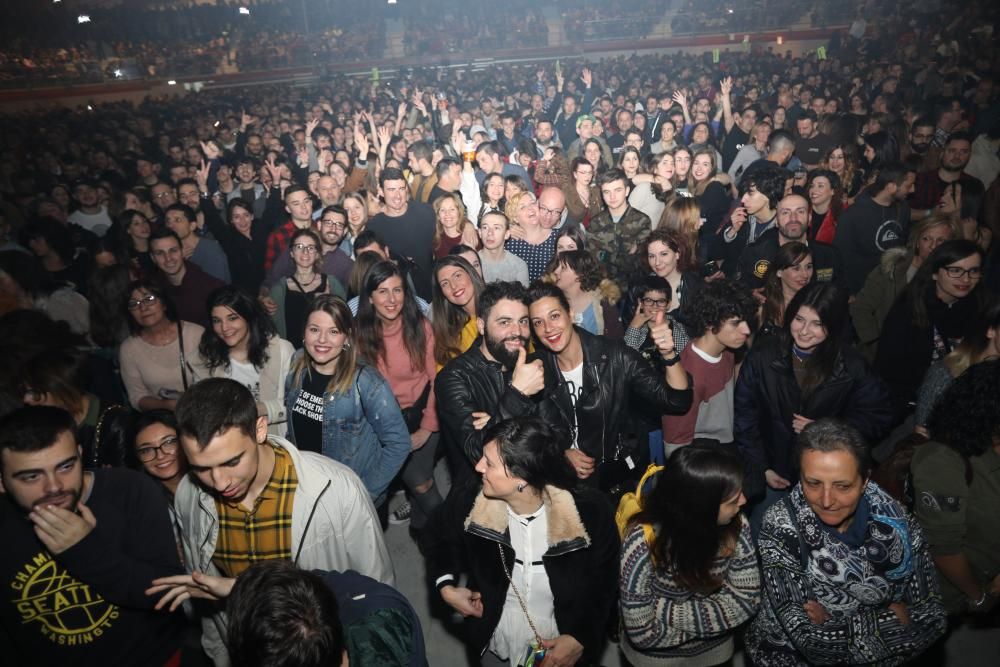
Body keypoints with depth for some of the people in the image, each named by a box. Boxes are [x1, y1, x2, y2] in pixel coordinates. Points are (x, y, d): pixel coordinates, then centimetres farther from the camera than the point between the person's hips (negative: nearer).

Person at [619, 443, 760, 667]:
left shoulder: (735, 524, -23)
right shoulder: (643, 543, -34)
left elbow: (747, 600, -16)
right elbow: (643, 634, -27)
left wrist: (669, 612, -24)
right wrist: (711, 614, -19)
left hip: (716, 649, 3)